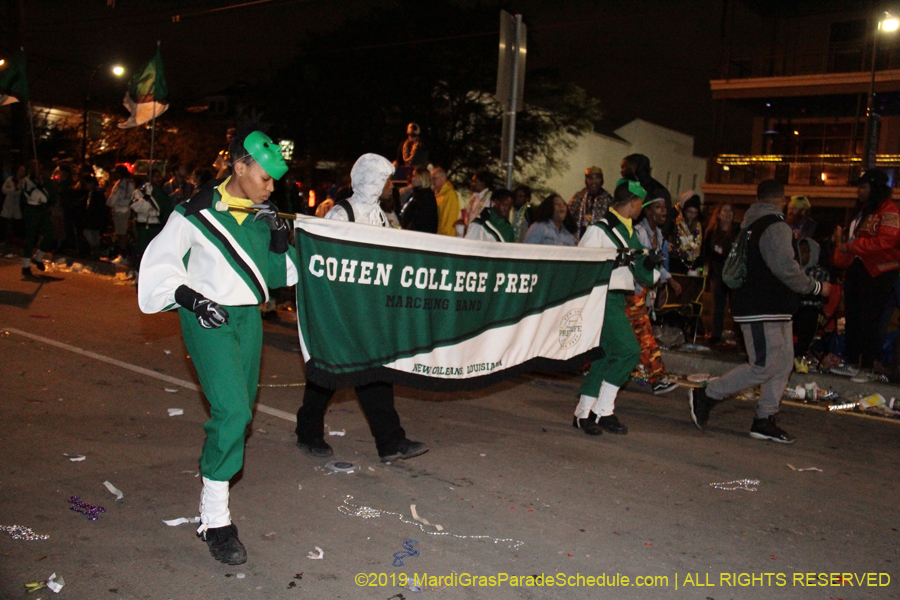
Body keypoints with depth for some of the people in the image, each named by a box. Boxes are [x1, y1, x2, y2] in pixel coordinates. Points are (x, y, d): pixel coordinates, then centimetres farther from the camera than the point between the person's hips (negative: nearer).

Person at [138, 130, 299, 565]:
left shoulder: (264, 217, 9)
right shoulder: (197, 212, -8)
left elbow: (278, 274, 11)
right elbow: (160, 262, -7)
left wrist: (280, 242, -6)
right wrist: (189, 297, -19)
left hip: (249, 317, 7)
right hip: (208, 318, -7)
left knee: (241, 408, 15)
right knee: (231, 408, -18)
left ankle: (216, 469, 41)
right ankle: (214, 519, -9)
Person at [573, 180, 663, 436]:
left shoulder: (629, 233, 18)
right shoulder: (599, 229, -8)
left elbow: (644, 276, 20)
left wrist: (651, 262, 0)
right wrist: (614, 261, -21)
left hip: (618, 300, 9)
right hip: (604, 298, -9)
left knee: (605, 356, 9)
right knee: (629, 350, -14)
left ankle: (583, 413, 17)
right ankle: (602, 410, -4)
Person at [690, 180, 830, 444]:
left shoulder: (750, 225, 15)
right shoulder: (776, 227, -14)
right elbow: (787, 270, -19)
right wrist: (817, 287, -6)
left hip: (775, 310, 10)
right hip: (762, 311, -10)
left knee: (783, 364, 10)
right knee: (764, 367, -8)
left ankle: (764, 421, 13)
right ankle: (706, 396, -1)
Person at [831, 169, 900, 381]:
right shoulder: (864, 211, 20)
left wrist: (851, 246, -19)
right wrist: (841, 241, 5)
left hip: (878, 271, -9)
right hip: (857, 267, 9)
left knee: (867, 319, -6)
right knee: (852, 317, 10)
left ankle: (867, 368, 2)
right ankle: (852, 364, 18)